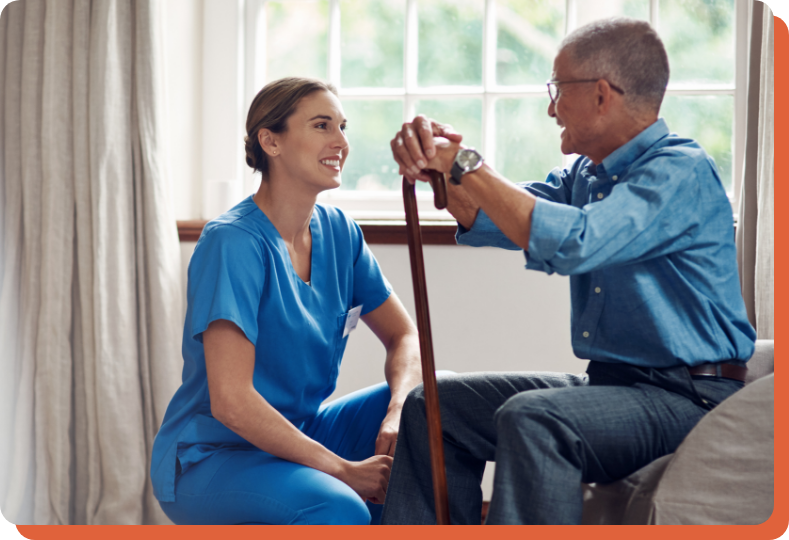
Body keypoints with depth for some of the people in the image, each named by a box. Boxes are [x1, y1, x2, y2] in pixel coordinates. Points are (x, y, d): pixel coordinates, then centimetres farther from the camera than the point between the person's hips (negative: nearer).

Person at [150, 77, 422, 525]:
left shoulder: (338, 232, 4)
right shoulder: (234, 242, -20)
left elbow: (405, 337, 8)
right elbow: (231, 402, -26)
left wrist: (398, 414, -14)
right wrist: (343, 470, -25)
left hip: (296, 437, 8)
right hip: (210, 457, -8)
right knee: (338, 511, -34)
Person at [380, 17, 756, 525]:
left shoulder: (681, 171, -16)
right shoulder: (587, 174, 13)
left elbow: (571, 244, -29)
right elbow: (488, 217, 12)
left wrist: (467, 165, -20)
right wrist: (440, 163, -9)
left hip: (687, 399, -9)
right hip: (609, 382, 9)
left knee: (531, 418, -34)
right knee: (434, 405, 6)